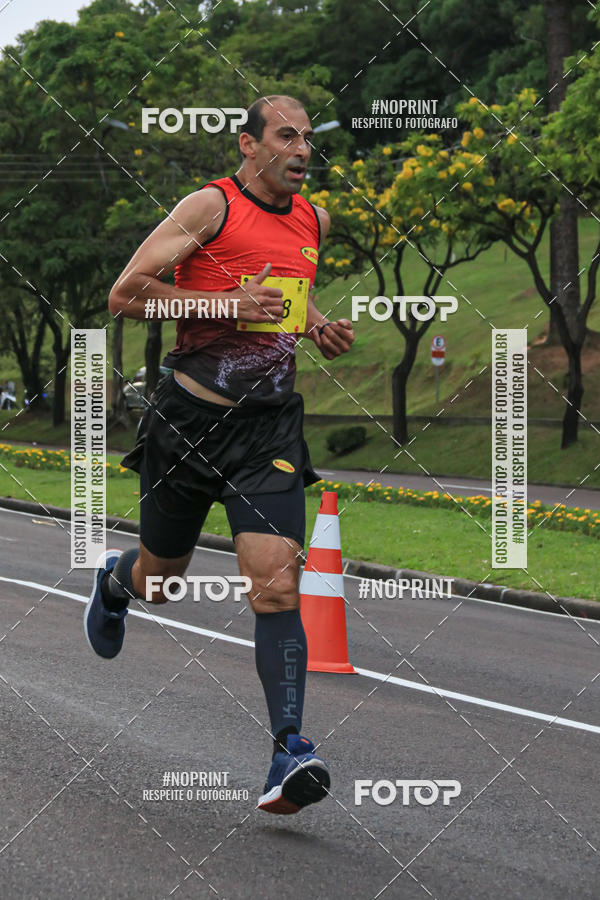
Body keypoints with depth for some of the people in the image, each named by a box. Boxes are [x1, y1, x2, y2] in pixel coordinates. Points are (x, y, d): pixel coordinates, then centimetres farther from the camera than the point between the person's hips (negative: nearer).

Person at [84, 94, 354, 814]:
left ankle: (289, 755, -18)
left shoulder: (314, 220, 10)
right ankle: (113, 582, 54)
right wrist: (226, 304, -21)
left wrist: (317, 325, 9)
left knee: (277, 586, -14)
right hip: (189, 417, -3)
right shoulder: (211, 206, -10)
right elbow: (125, 295, -14)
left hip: (270, 428, 3)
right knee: (159, 578, 16)